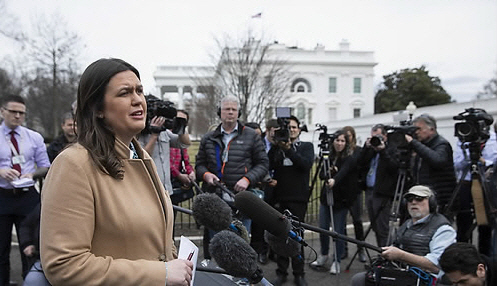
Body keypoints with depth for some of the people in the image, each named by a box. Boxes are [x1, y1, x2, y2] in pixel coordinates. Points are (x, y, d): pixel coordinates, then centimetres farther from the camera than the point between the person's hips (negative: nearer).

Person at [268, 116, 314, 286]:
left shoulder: (306, 146, 9)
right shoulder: (277, 147, 11)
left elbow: (307, 164, -10)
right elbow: (268, 165, -5)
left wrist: (289, 150, -19)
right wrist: (276, 146, -15)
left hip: (298, 198, -2)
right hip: (279, 197, 2)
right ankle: (281, 272, 14)